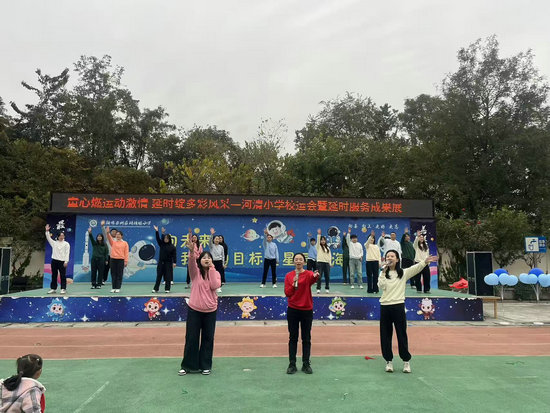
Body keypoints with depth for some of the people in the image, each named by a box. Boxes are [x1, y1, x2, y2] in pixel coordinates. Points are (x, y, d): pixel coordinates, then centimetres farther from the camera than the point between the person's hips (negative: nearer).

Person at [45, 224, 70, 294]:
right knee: (54, 275, 8)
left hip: (62, 261, -4)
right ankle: (53, 289, 15)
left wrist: (66, 261, -12)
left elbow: (67, 253, -4)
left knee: (62, 276, -4)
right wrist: (47, 231, -2)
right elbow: (49, 238, 10)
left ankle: (63, 289, 0)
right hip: (54, 261, 4)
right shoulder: (54, 243, 16)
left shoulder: (66, 244, 2)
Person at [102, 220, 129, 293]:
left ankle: (118, 288, 5)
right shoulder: (113, 242, 10)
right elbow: (109, 237, -9)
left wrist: (126, 261, -6)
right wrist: (108, 233, -29)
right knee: (113, 274, 5)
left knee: (119, 275, 0)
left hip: (121, 260, -2)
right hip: (113, 259, 2)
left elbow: (126, 252, 0)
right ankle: (114, 288, 11)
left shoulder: (125, 243, 4)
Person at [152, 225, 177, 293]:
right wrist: (156, 231, -17)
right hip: (161, 262, 3)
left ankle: (167, 289, 7)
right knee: (159, 276, 5)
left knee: (168, 276, 0)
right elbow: (158, 238, -5)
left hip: (168, 263, -2)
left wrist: (174, 262, -13)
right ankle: (155, 289, 10)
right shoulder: (161, 244, 6)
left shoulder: (172, 246, -2)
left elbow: (174, 255, -5)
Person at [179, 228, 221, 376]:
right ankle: (188, 366, 20)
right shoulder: (195, 272, -1)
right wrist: (191, 251, -44)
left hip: (210, 311, 1)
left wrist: (212, 268, -14)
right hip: (194, 309, -1)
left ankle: (205, 366, 23)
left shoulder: (215, 273, 3)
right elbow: (191, 263, -24)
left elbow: (215, 285, -16)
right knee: (191, 338, 4)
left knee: (208, 338, 9)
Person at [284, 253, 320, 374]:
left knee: (306, 338, 8)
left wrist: (315, 277, -53)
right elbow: (287, 293, -5)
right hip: (293, 310, 1)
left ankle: (306, 364, 19)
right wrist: (294, 284, -20)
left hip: (307, 310, -1)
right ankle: (292, 364, 16)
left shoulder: (308, 274, -5)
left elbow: (312, 280, -30)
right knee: (293, 338, 7)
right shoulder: (288, 276, 1)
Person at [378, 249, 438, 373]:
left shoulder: (403, 273, 3)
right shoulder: (383, 273, 9)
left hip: (398, 306, -2)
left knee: (402, 335, 4)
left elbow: (416, 268, -14)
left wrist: (425, 262, -30)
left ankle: (406, 361, 18)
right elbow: (381, 286, -7)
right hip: (385, 307, 2)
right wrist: (384, 272, -11)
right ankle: (389, 361, 19)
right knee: (385, 335, 6)